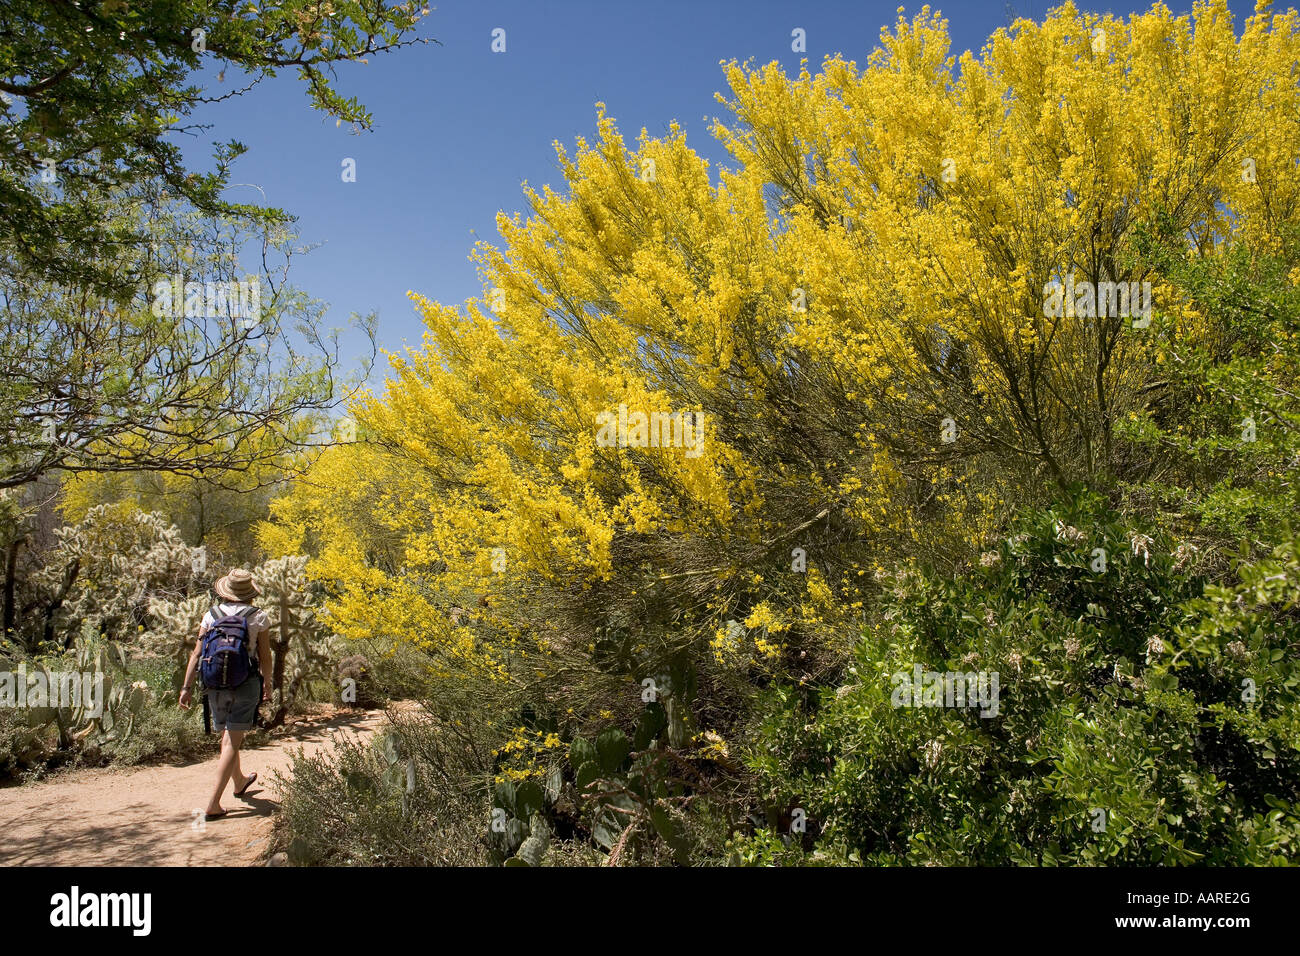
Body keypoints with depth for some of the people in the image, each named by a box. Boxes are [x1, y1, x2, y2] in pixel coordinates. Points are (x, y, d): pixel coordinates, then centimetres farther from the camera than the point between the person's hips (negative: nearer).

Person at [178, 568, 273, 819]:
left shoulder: (212, 615, 3)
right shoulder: (258, 617, -4)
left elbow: (196, 654, 0)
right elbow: (265, 657, 1)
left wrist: (186, 687, 3)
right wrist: (267, 684, 16)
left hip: (216, 683, 4)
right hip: (245, 682, -4)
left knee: (227, 738, 21)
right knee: (231, 743, -2)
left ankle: (240, 782, 44)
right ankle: (213, 804, -7)